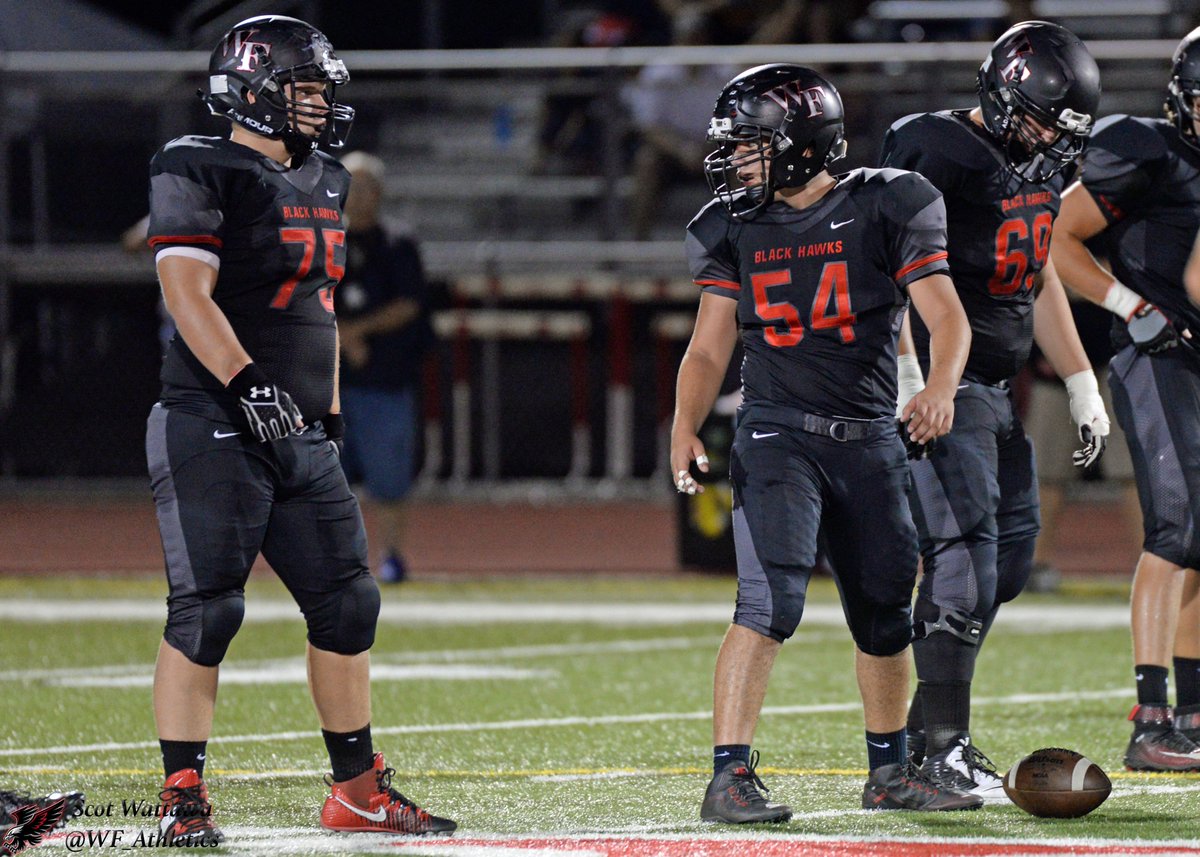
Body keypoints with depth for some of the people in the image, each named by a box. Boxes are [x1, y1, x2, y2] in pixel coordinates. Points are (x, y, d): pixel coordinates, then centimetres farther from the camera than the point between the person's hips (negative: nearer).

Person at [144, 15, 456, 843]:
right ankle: (183, 797, -3)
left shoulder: (322, 182, 17)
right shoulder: (201, 173, -9)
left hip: (300, 433, 8)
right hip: (216, 428, -8)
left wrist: (331, 413, 21)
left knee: (348, 605, 9)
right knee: (206, 611, -8)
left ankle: (360, 790, 18)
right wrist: (250, 385, -26)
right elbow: (188, 294, -18)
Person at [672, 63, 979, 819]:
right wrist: (686, 427, -9)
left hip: (870, 442, 1)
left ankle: (889, 771, 31)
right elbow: (709, 349, 8)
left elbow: (946, 315, -8)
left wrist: (940, 389, -27)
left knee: (887, 613, 12)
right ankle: (730, 777, -21)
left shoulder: (885, 208, -3)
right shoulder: (735, 229, 4)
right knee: (770, 603, -18)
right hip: (779, 436, -1)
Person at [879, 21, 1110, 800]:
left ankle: (924, 722, 15)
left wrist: (1082, 386, 23)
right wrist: (907, 378, -25)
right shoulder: (935, 151, -13)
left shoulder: (1041, 168, 15)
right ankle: (942, 744, -12)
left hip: (998, 394, 9)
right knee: (965, 546, -14)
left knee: (1012, 549, 6)